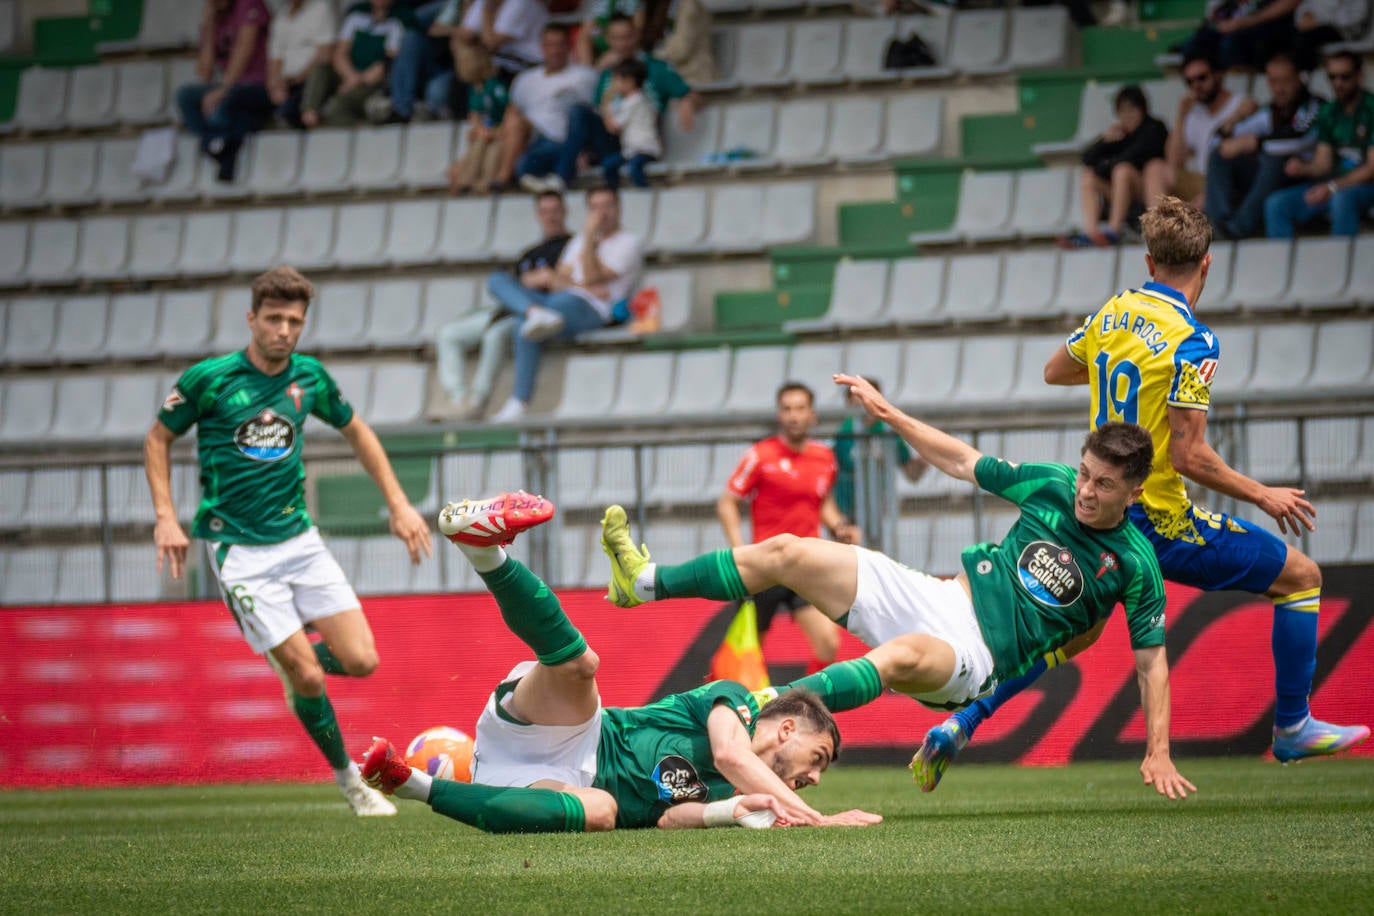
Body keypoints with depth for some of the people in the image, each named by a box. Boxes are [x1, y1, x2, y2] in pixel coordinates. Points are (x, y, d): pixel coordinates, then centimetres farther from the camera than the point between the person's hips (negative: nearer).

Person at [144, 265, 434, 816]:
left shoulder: (309, 377, 2)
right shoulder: (208, 379, -10)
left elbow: (356, 431, 18)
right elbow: (159, 438, 4)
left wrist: (398, 503, 11)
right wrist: (166, 518, -7)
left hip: (299, 538, 4)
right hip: (238, 549, -4)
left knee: (361, 661, -6)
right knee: (309, 677, -11)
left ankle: (292, 658, 27)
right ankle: (347, 779, 11)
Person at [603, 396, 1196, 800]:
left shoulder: (1135, 566, -6)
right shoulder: (1052, 486, 5)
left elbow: (1151, 660, 0)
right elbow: (961, 462, 16)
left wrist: (1158, 754, -8)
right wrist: (888, 414, 12)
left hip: (979, 656, -6)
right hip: (943, 598, 6)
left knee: (910, 655, -44)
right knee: (786, 553, -4)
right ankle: (646, 583, 1)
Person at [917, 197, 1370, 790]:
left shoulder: (1113, 312, 3)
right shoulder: (1191, 341, -18)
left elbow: (1054, 371, 21)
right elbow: (1188, 456, -20)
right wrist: (1263, 496, -9)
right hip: (1160, 521, -7)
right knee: (1300, 576, 6)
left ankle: (961, 725, 10)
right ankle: (1292, 728, 10)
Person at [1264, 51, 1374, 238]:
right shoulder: (1329, 112, 10)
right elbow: (1323, 164, 8)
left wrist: (1332, 187, -24)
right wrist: (1302, 168, -16)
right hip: (1334, 185, 7)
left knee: (1342, 199, -40)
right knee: (1276, 204, -10)